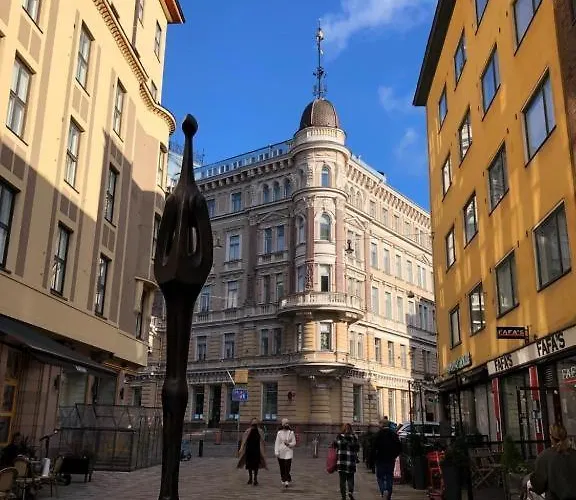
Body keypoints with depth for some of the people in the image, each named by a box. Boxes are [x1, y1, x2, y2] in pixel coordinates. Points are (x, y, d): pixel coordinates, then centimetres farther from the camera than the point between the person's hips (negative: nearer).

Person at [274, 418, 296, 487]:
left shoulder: (291, 433, 2)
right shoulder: (279, 433, 3)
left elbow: (294, 442, 4)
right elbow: (277, 443, 0)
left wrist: (288, 444, -15)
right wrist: (276, 452, -6)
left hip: (288, 452, -1)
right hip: (281, 453, 1)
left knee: (287, 467, -11)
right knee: (282, 468, 6)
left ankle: (287, 481, -4)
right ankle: (284, 480, 20)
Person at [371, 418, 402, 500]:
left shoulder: (378, 434, -10)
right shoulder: (394, 434, 4)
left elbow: (374, 448, -14)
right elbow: (399, 447, 7)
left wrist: (373, 458, -4)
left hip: (381, 459, -4)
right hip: (391, 460, 4)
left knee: (380, 477, 6)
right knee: (389, 478, 11)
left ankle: (384, 491, -18)